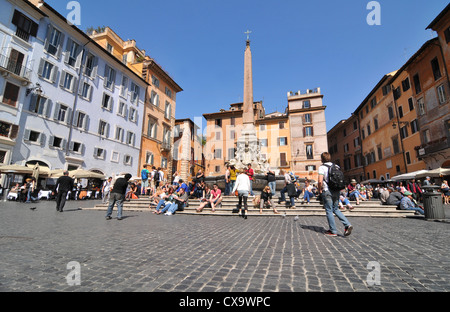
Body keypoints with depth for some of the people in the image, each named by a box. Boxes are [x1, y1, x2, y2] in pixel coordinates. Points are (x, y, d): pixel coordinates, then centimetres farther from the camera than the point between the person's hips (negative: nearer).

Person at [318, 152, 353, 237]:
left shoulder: (322, 167, -10)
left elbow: (320, 181, -18)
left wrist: (320, 190, -4)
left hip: (327, 192, -6)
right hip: (337, 191, 6)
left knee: (329, 211, 3)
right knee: (336, 209, 19)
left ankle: (333, 231, 9)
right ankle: (347, 224, 6)